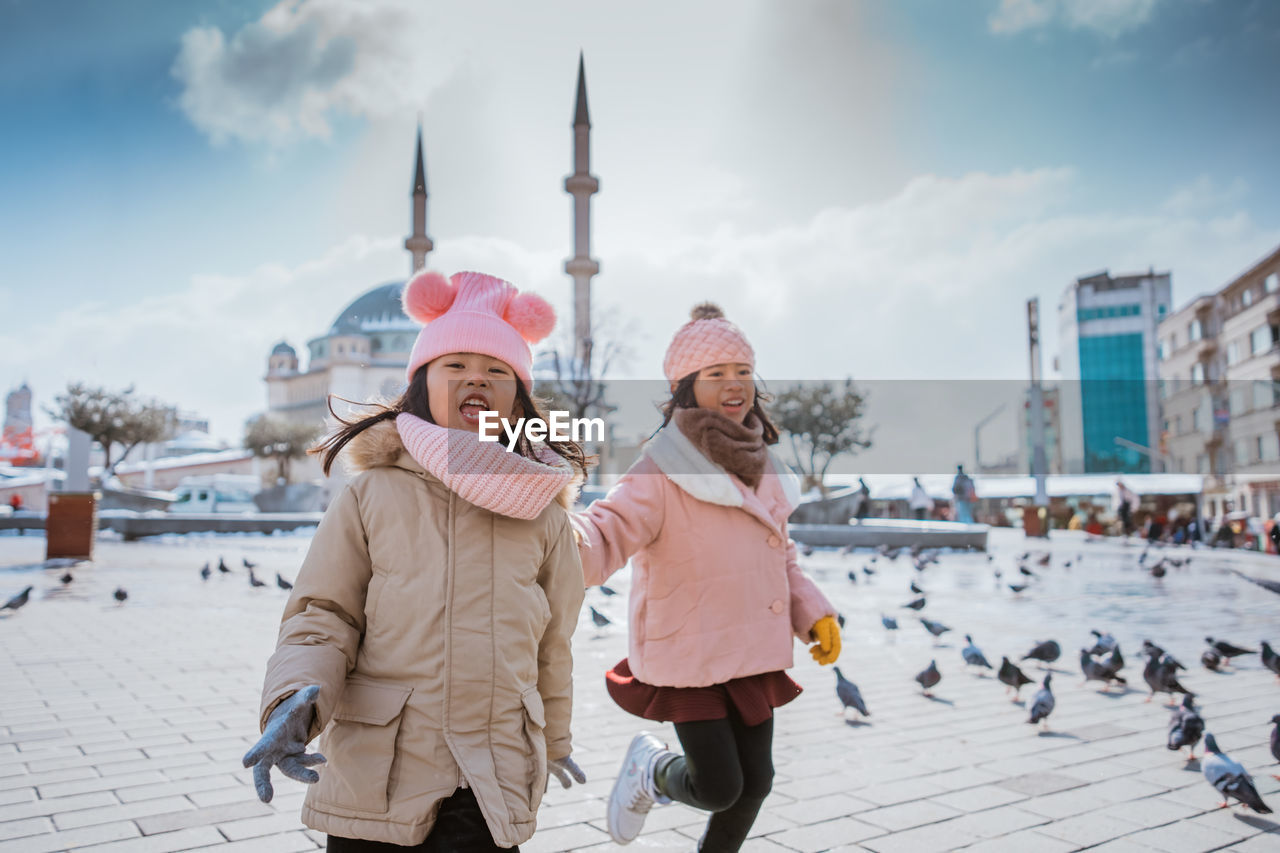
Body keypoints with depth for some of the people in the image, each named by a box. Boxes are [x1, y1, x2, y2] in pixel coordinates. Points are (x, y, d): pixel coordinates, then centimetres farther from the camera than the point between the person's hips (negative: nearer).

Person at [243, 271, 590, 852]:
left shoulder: (544, 514, 3)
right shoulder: (373, 494, -2)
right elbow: (322, 614, 0)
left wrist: (553, 743, 26)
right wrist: (294, 699, -20)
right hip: (372, 783, 0)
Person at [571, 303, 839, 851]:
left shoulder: (760, 462, 5)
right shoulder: (663, 470, -18)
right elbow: (608, 534, -31)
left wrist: (814, 613, 7)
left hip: (754, 654, 7)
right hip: (691, 655, -6)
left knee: (754, 783, 14)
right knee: (718, 788, -2)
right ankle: (653, 768, 31)